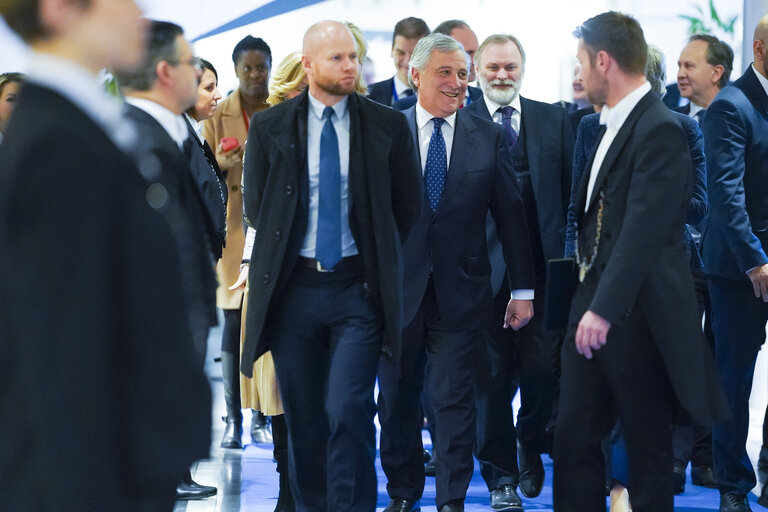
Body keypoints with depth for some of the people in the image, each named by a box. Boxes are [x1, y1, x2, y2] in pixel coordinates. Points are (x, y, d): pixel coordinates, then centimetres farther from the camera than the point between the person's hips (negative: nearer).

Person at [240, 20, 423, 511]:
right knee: (303, 416, 8)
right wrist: (282, 254, 10)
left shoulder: (388, 125, 2)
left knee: (349, 411, -11)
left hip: (358, 287, -1)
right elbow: (256, 205, 12)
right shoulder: (270, 127, 3)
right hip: (294, 286, 2)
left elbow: (408, 203, 9)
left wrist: (377, 259, 8)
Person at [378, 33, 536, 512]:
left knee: (455, 400, 0)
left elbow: (512, 215, 5)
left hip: (460, 290, 0)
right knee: (397, 399, 11)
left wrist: (523, 289, 3)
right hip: (396, 289, 0)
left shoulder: (489, 138, 4)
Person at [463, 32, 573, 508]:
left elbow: (572, 189, 9)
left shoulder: (554, 120, 10)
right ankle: (501, 474, 16)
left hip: (544, 267, 2)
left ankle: (531, 445, 31)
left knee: (543, 369, 2)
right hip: (485, 268, -2)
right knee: (492, 377, 3)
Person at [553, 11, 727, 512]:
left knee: (648, 443, 4)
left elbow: (643, 229, -23)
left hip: (637, 314, -9)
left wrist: (605, 308, -27)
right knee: (575, 434, 8)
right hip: (593, 303, 9)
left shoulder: (660, 130, -17)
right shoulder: (614, 124, 12)